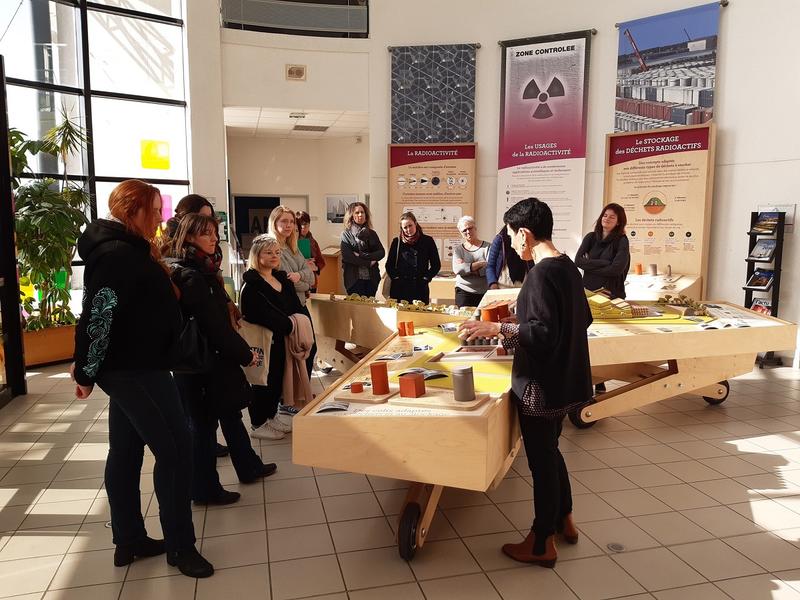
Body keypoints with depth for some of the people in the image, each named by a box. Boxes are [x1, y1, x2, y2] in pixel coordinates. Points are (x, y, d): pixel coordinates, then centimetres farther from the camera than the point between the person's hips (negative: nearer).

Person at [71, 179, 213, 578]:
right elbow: (98, 316, -23)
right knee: (174, 448, -5)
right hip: (134, 369, -11)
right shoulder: (119, 254, -20)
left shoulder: (126, 249, 15)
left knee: (126, 452, 14)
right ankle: (180, 545, 7)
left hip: (131, 366, 11)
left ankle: (129, 541, 26)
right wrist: (86, 373, -17)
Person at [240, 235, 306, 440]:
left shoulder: (282, 279, 12)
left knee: (278, 377, 17)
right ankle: (258, 424, 18)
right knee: (264, 381, 3)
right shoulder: (251, 285, -14)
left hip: (282, 340, 8)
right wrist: (291, 326, -20)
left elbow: (296, 307, 9)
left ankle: (272, 415, 35)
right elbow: (263, 316, -25)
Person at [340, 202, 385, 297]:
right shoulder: (346, 234, -1)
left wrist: (362, 255, -12)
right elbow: (347, 256, -12)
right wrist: (369, 262, -11)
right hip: (354, 278, -3)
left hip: (372, 278, 3)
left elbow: (381, 252, 1)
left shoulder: (372, 233, 10)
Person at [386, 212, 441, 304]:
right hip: (399, 288, 2)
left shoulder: (427, 241, 4)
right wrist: (395, 277, 2)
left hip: (420, 289, -1)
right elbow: (389, 265, 14)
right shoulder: (397, 242, 10)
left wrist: (426, 278, -1)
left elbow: (436, 265, 7)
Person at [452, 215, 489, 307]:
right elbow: (457, 269, -8)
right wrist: (480, 263, -10)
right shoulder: (458, 250, 10)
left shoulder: (487, 247, 4)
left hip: (484, 293, -1)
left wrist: (466, 268, -9)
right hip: (464, 292, 1)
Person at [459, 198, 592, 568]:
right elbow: (582, 319, 15)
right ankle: (564, 520, 40)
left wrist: (497, 328, -29)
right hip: (565, 379, 9)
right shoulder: (568, 267, 7)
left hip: (542, 385, -9)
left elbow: (544, 333, -27)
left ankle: (542, 544, 22)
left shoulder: (541, 274, -22)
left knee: (541, 459, 5)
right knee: (549, 450, 24)